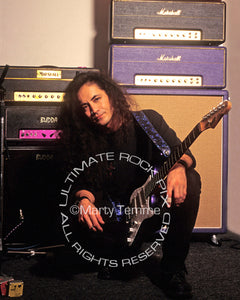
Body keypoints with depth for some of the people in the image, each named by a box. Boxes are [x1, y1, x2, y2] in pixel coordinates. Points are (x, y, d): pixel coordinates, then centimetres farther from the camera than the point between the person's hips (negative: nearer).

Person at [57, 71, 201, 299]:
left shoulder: (147, 121, -7)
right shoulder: (85, 142, -3)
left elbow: (184, 153, -11)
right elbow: (82, 184, -2)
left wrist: (179, 167, -35)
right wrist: (83, 199, -27)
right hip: (119, 219, 1)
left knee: (190, 179, -29)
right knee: (84, 221, -31)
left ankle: (172, 270, -19)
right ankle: (118, 254, 5)